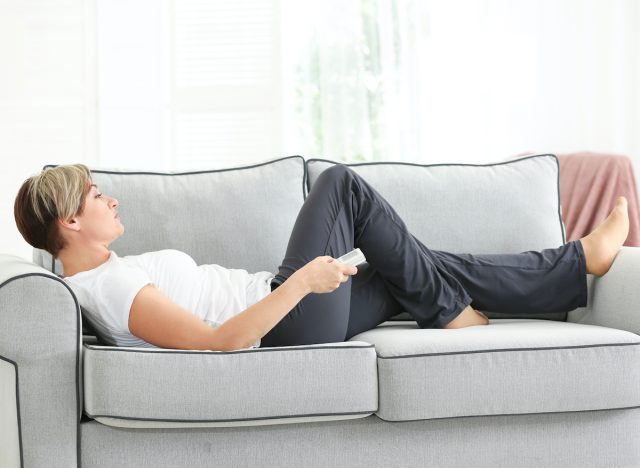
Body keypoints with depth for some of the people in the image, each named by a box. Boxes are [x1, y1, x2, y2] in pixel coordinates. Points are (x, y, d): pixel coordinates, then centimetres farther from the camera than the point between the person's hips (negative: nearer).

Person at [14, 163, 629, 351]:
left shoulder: (102, 273, 11)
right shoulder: (111, 287, -22)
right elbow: (219, 340, -31)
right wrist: (302, 281, -31)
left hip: (285, 308, 10)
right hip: (292, 325, -10)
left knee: (416, 270, 11)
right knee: (340, 183, -7)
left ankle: (580, 263, 19)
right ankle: (454, 316, 5)